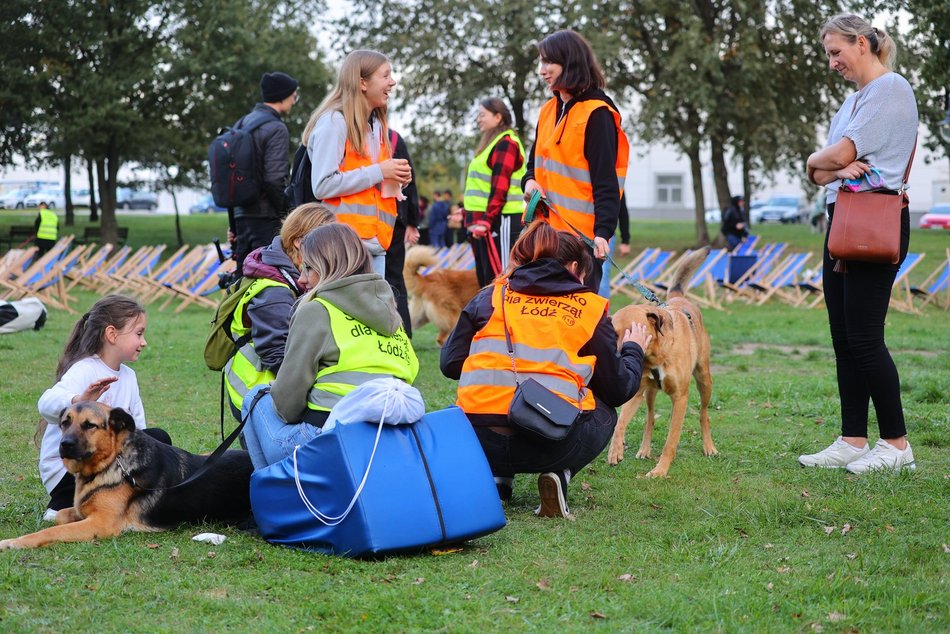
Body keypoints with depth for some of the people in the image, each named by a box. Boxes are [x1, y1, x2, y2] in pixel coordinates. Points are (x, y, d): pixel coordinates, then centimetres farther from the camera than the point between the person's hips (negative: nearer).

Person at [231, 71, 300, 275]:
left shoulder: (241, 124, 14)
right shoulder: (276, 129, -12)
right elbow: (274, 180, -19)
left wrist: (233, 223, 18)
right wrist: (284, 213, -4)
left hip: (240, 215, 8)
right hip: (265, 219, -8)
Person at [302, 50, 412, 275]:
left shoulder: (377, 124, 18)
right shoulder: (334, 121, -8)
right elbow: (323, 186, -17)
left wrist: (396, 179, 7)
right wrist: (378, 172, -14)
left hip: (375, 242, 8)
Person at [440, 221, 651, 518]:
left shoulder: (490, 296, 14)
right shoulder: (591, 308, 11)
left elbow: (450, 363, 15)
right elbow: (618, 390, 15)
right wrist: (633, 350, 36)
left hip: (479, 442, 3)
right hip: (550, 445, -3)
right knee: (604, 413, 29)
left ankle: (497, 477, 12)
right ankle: (559, 476, 4)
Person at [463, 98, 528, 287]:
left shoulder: (506, 143, -9)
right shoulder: (491, 143, 22)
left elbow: (500, 188, -17)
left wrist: (486, 221, -22)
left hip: (499, 221, -10)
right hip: (484, 221, 10)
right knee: (485, 277, 11)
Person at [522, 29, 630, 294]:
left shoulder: (596, 113, -10)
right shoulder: (548, 111, 13)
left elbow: (606, 180, -14)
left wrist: (602, 232, -23)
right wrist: (530, 181, 1)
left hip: (581, 233, -8)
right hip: (545, 228, 8)